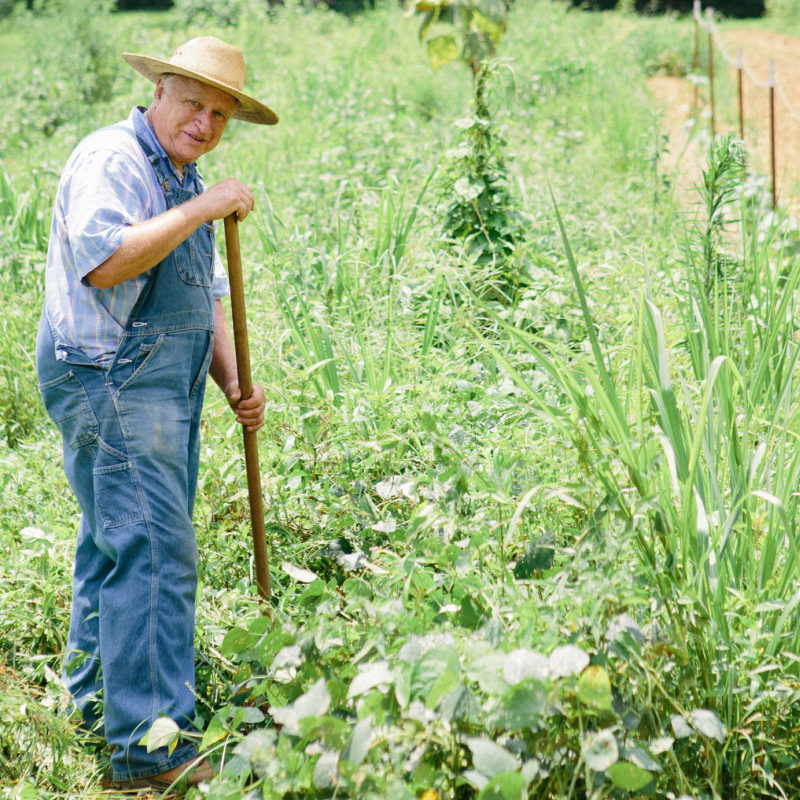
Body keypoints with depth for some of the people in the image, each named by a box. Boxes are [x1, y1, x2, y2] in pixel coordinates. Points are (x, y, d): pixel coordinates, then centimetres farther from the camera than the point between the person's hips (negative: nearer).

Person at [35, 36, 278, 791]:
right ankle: (149, 746, -11)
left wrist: (234, 385, 11)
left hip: (165, 390, 10)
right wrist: (202, 209, -21)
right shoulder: (111, 159, -9)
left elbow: (205, 299, 23)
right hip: (110, 384, -10)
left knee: (116, 545, 17)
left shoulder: (184, 184, 20)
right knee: (152, 552, -13)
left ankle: (96, 700, 29)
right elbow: (105, 260, -25)